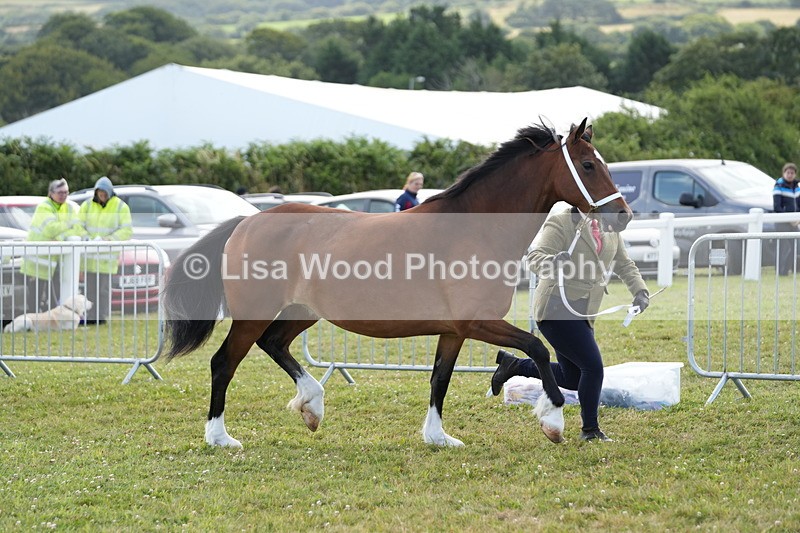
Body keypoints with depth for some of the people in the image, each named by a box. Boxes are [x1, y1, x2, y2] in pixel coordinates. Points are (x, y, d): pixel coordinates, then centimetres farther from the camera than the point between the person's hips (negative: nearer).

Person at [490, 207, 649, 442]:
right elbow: (536, 257, -21)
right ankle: (590, 430, 0)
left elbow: (624, 264, 18)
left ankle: (514, 365, 25)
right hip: (557, 308, -9)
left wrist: (640, 290, 1)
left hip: (581, 315, 9)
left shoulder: (610, 229, 10)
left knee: (572, 378, 13)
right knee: (593, 367, -14)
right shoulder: (560, 223, -12)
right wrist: (550, 263, -45)